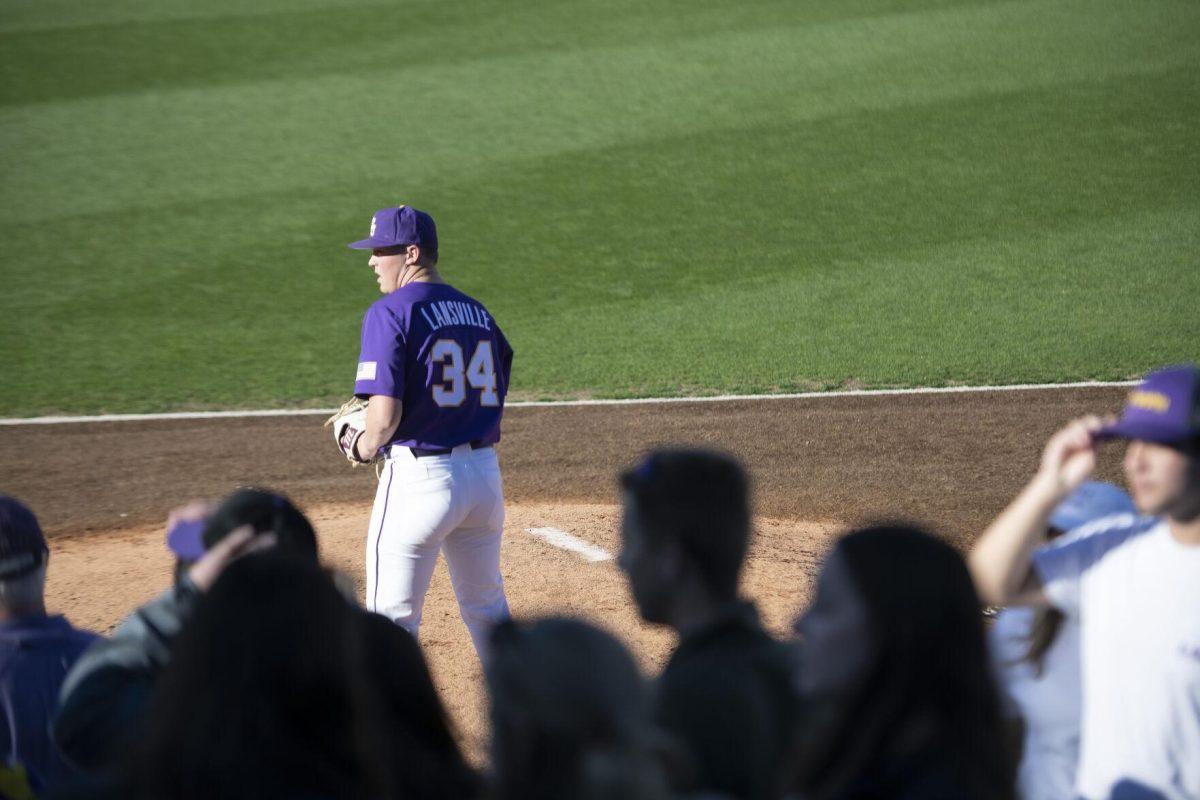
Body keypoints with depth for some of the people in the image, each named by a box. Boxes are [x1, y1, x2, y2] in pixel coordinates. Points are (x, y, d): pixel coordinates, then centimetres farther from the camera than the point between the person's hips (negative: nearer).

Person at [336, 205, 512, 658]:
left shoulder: (390, 313, -10)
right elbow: (495, 397, 13)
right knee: (486, 608, 21)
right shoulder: (477, 311, 12)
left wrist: (362, 447, 1)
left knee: (392, 619, 0)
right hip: (485, 471, 7)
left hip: (420, 477, -7)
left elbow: (385, 417, -18)